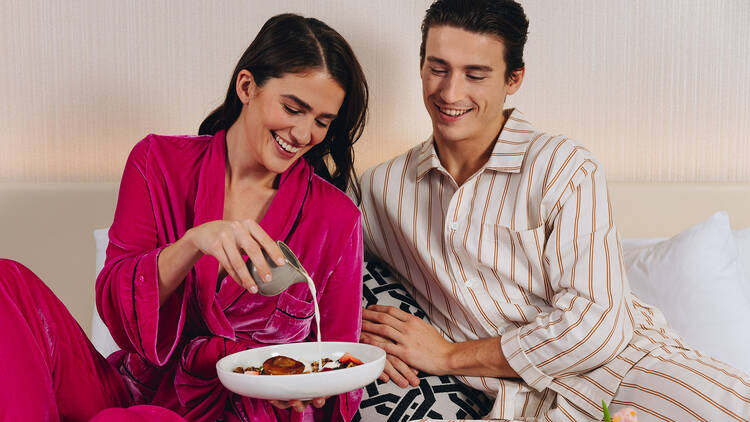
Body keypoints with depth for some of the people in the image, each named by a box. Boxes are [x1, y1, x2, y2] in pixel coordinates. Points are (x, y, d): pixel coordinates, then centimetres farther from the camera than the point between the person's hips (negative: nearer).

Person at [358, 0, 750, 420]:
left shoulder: (564, 167, -5)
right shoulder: (381, 186, 6)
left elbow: (595, 326, -12)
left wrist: (449, 355, -9)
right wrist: (366, 334, -5)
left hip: (617, 362, -3)